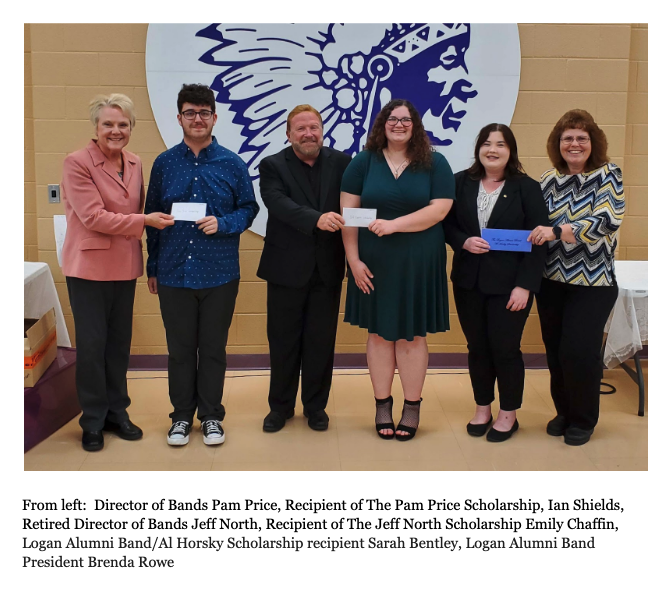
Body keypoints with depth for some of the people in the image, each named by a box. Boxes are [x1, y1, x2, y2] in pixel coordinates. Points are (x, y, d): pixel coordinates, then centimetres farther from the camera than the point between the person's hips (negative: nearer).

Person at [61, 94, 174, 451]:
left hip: (125, 268, 5)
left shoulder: (135, 164, 7)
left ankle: (116, 412, 28)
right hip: (89, 268, -5)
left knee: (119, 342, 13)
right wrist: (145, 221, -20)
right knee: (91, 344, 3)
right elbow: (93, 217, -17)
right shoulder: (77, 163, -11)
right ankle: (92, 422, 18)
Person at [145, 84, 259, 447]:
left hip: (219, 275, -1)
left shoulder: (232, 164, 1)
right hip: (173, 274, 1)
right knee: (180, 349, 10)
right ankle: (182, 416, 25)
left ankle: (211, 416, 23)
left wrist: (222, 223, -15)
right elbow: (152, 217, 8)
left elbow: (248, 208, 5)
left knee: (213, 349, 9)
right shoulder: (163, 164, 4)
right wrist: (152, 268, 8)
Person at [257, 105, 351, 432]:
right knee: (283, 341, 8)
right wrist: (316, 219, -36)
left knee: (321, 341, 9)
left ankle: (316, 405, 25)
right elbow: (279, 203, -20)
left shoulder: (341, 163, 4)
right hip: (287, 267, -1)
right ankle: (281, 406, 24)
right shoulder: (272, 166, -2)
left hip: (328, 268, 2)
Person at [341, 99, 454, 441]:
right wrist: (354, 260, -8)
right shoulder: (363, 163, 3)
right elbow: (348, 213, 0)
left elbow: (439, 209, -10)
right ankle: (382, 406, 20)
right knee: (379, 333, 8)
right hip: (374, 264, 1)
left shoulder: (435, 164, 1)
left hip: (418, 265, -1)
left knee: (412, 335, 6)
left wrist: (394, 224, -19)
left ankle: (412, 408, 18)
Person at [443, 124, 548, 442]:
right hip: (468, 281, 3)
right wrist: (464, 242, -12)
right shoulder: (461, 183, 4)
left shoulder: (527, 187, -5)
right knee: (477, 347, 11)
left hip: (509, 284, -3)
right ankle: (482, 409, 27)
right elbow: (446, 224, 10)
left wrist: (524, 285, -14)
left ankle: (509, 414, 19)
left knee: (505, 348, 1)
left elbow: (537, 241, -7)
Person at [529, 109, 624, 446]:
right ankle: (563, 411, 28)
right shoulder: (547, 180, 6)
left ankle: (584, 420, 14)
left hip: (592, 281, -4)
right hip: (551, 280, 4)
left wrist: (557, 231, -29)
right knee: (555, 351, 9)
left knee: (578, 351, -6)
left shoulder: (608, 176, -6)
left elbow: (605, 222, -20)